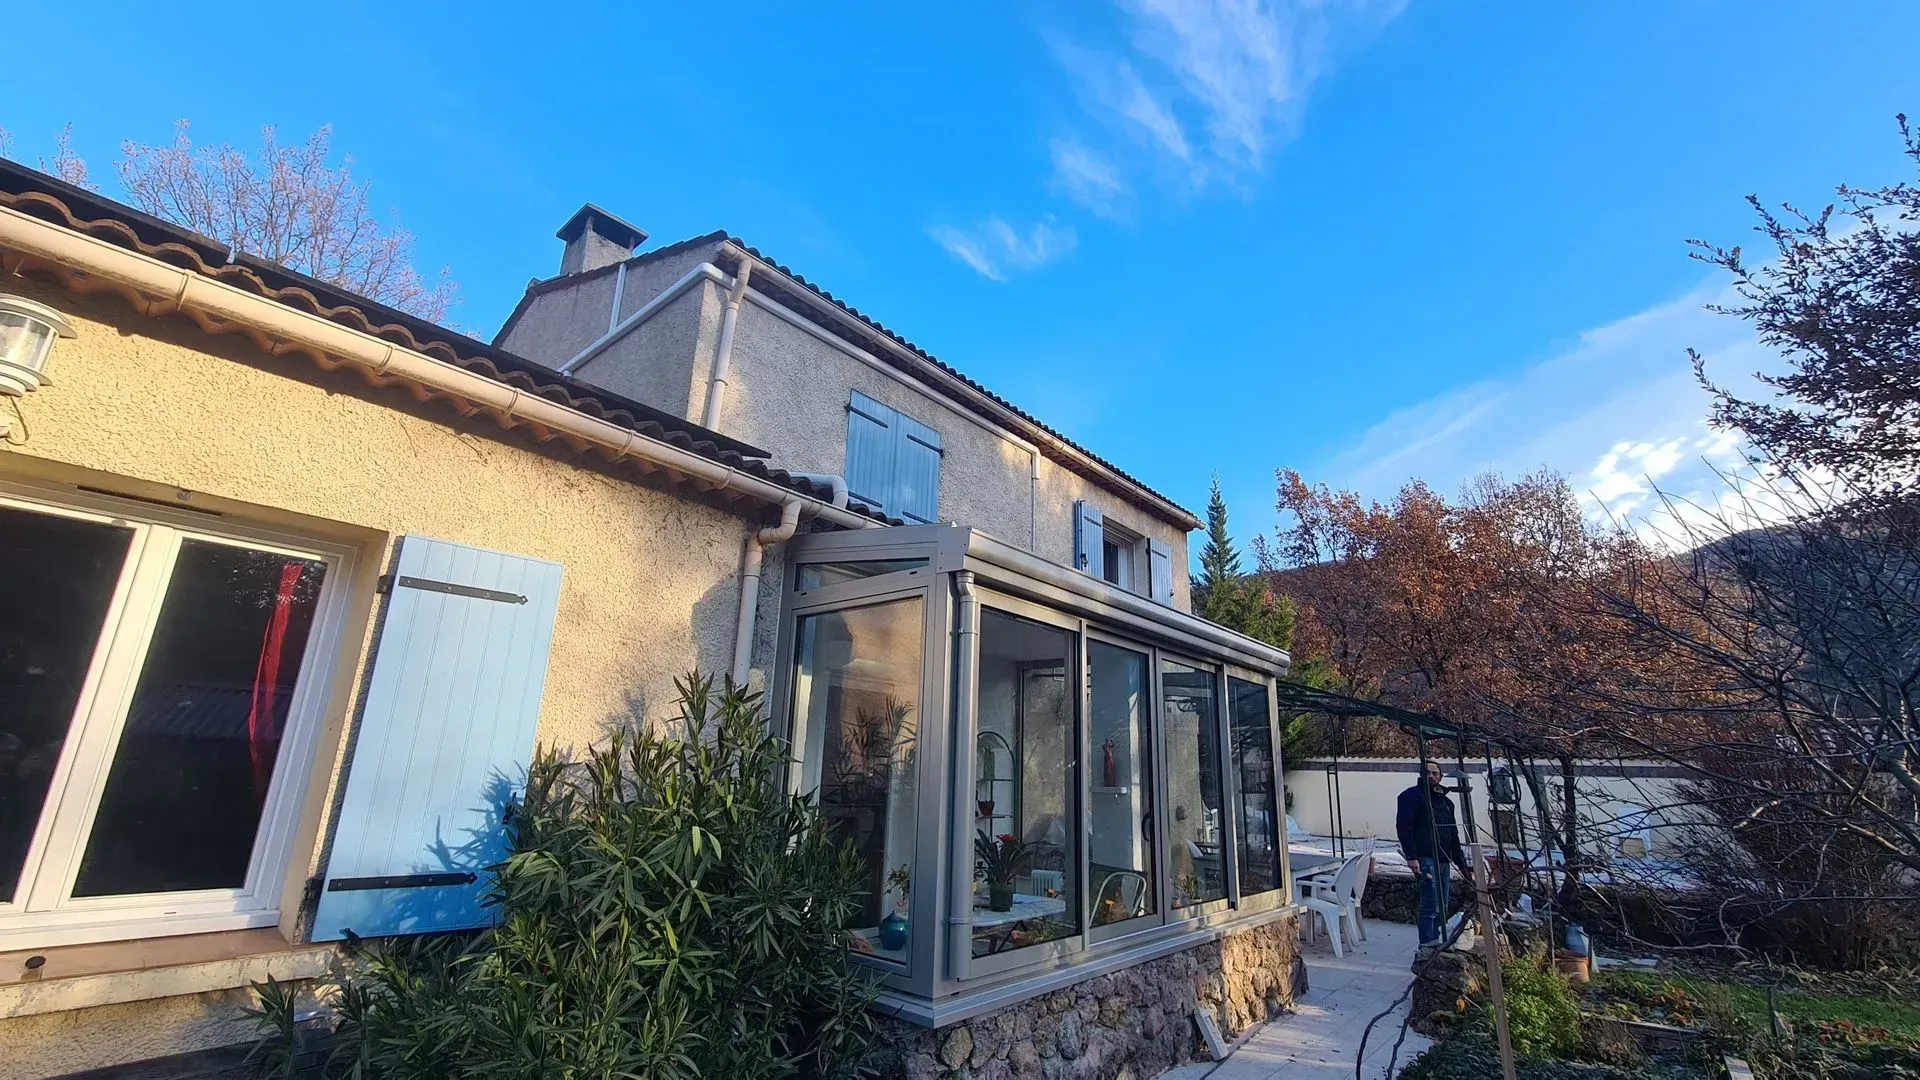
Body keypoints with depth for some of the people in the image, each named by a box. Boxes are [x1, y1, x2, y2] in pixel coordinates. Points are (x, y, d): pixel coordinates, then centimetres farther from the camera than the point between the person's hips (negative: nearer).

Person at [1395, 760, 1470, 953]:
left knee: (1442, 907, 10)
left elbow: (1453, 835, 27)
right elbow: (1403, 827, -11)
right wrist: (1411, 856, -18)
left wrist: (1462, 863, 21)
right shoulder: (1412, 796, -3)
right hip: (1426, 859, -8)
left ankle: (1436, 943, 17)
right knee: (1431, 905, -12)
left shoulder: (1446, 801, 21)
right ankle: (1427, 945, -9)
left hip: (1444, 860, 8)